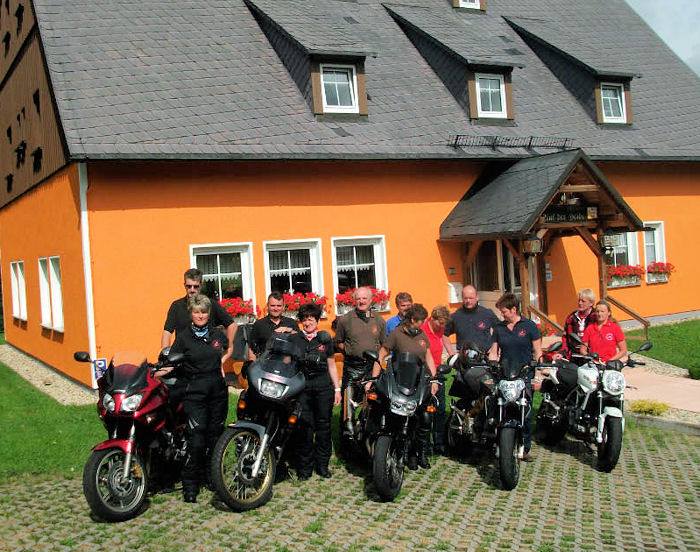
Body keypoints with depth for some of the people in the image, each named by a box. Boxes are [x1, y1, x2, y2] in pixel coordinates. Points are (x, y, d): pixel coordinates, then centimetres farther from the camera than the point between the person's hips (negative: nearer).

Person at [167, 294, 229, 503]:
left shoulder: (218, 334, 9)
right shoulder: (183, 337, -2)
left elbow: (227, 350, 29)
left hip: (218, 390, 4)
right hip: (194, 391, -4)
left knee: (215, 435, 9)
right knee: (196, 438, -12)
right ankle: (190, 485, -3)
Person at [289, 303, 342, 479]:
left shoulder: (325, 339, 12)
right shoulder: (293, 339, 9)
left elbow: (331, 365, 14)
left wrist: (337, 388, 11)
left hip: (324, 387, 1)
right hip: (301, 386, -1)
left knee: (323, 425, 3)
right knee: (305, 426, -6)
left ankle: (322, 464, 13)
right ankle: (305, 466, 3)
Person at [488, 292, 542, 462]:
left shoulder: (529, 326, 2)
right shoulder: (498, 328, 12)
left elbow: (537, 352, 3)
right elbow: (494, 352, 15)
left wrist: (538, 376, -3)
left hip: (524, 377, -2)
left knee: (526, 414, -4)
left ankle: (525, 448, 6)